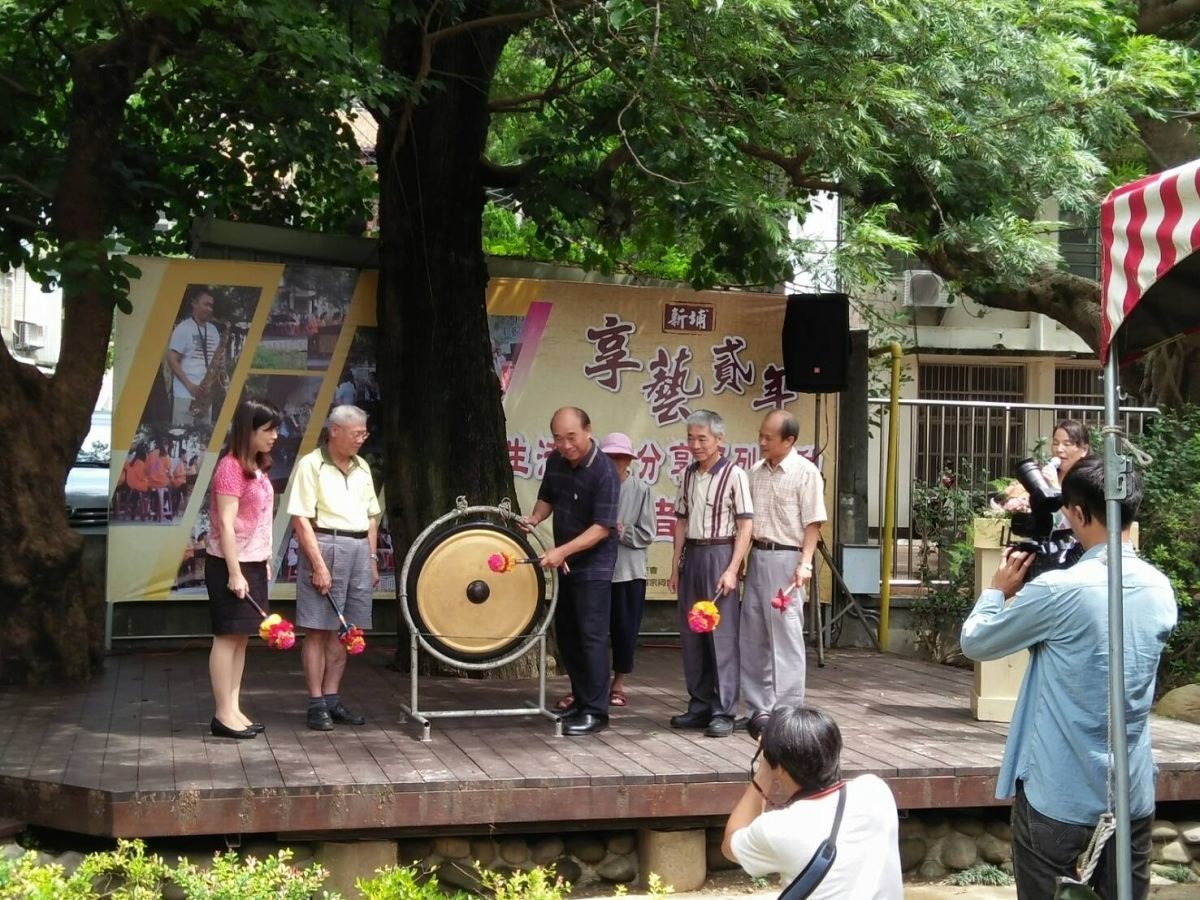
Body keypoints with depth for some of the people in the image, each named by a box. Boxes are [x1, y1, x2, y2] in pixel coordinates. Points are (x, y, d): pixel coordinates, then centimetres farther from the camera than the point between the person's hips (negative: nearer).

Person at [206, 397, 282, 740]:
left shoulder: (258, 467, 12)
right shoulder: (231, 467, -14)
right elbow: (225, 523, -18)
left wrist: (265, 564, 13)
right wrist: (234, 572, -20)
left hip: (254, 563, 9)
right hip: (231, 564, -9)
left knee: (242, 637, 10)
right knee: (228, 636, -4)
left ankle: (233, 709, 14)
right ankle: (223, 714, 0)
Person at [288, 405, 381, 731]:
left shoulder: (361, 467, 14)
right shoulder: (312, 465, -7)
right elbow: (301, 519, -12)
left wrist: (372, 559, 14)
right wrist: (319, 565, -17)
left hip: (359, 549, 7)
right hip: (325, 546, -6)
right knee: (318, 629, -2)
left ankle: (332, 698, 17)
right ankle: (316, 704, 2)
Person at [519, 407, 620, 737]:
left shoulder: (604, 472, -21)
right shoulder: (555, 461, 1)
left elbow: (602, 527, -24)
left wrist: (562, 551, -30)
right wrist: (534, 518, -3)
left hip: (593, 564, -8)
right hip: (565, 562, 8)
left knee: (591, 635, -7)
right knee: (566, 633, 12)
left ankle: (595, 711, -1)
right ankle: (581, 699, 24)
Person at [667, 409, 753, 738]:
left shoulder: (734, 475, -8)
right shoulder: (688, 474, 10)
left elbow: (745, 525, -10)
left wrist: (732, 570, -15)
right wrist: (675, 566, 13)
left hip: (719, 555, -6)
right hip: (691, 555, 6)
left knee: (722, 635, -3)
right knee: (691, 635, 10)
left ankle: (724, 711, 2)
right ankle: (700, 705, 20)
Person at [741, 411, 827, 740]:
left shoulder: (805, 472, -6)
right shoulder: (756, 472, 12)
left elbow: (812, 523, -8)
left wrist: (805, 563, -17)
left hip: (786, 558, -7)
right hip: (757, 556, 7)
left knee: (786, 635, -4)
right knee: (753, 635, 8)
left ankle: (787, 711, 0)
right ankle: (759, 707, 17)